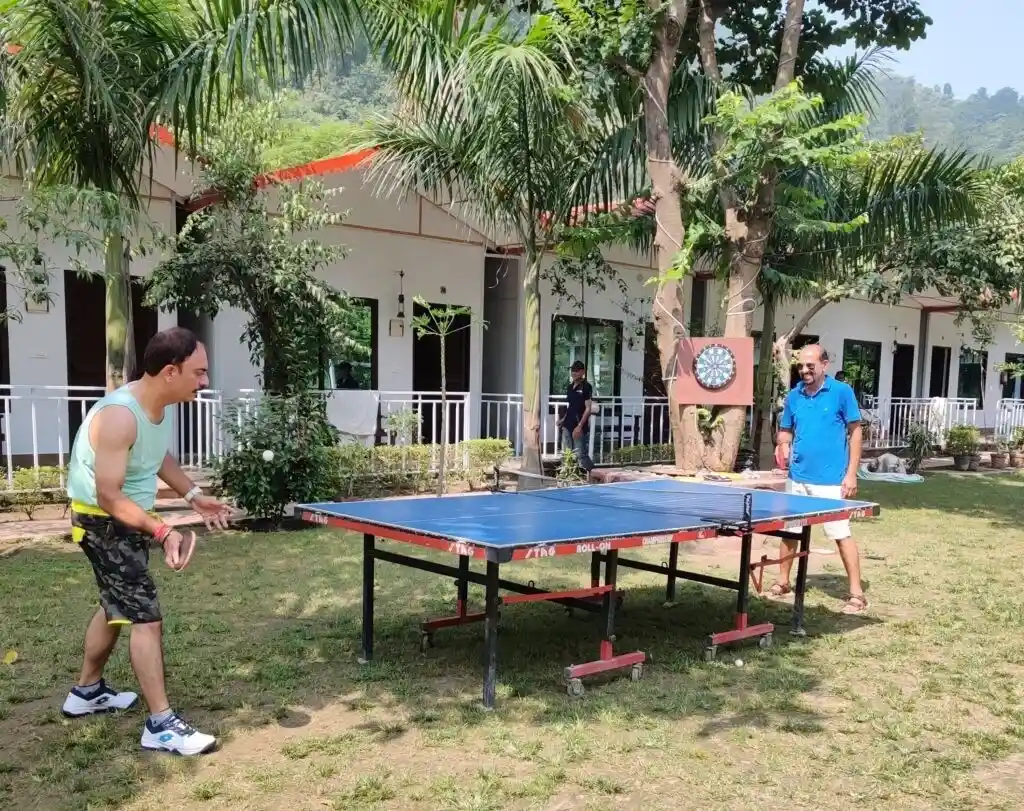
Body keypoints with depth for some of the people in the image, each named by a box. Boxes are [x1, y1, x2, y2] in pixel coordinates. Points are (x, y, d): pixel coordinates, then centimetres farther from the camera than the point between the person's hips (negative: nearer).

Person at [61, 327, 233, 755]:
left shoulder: (166, 404, -4)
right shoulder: (119, 416, -32)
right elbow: (109, 496, -32)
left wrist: (193, 495, 4)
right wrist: (162, 531, -40)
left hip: (129, 517, 10)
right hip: (103, 521, -10)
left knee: (116, 606, 24)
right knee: (146, 616, -11)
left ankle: (87, 691, 43)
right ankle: (161, 724, -3)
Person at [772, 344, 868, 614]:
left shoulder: (842, 392, -7)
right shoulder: (794, 395, 6)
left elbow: (855, 432, -4)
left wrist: (851, 474, -9)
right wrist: (783, 446, -7)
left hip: (831, 481, -5)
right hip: (797, 478, 5)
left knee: (842, 534, -2)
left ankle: (856, 594, 7)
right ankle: (783, 582, 28)